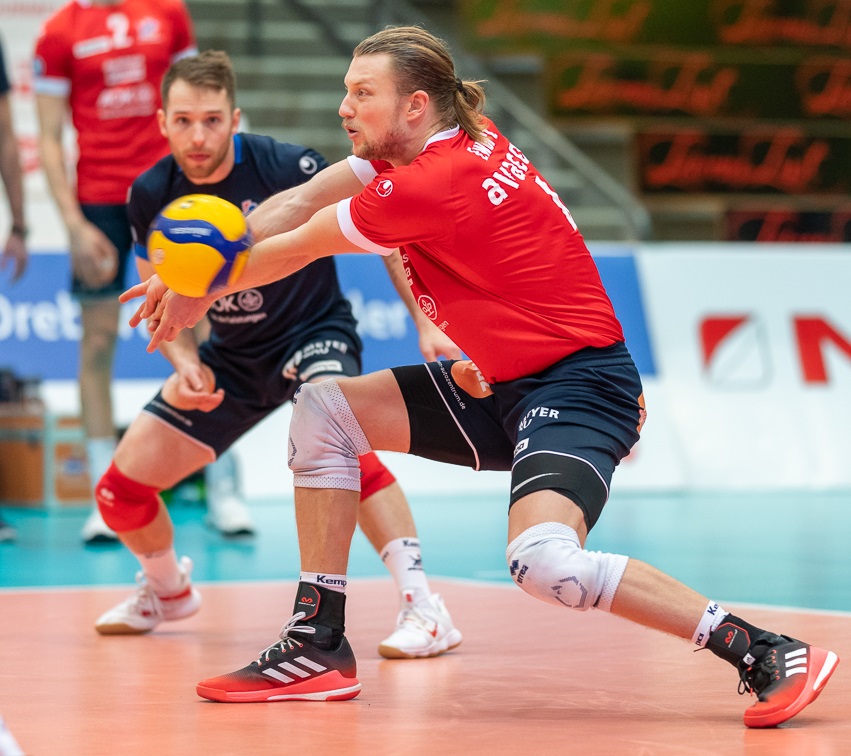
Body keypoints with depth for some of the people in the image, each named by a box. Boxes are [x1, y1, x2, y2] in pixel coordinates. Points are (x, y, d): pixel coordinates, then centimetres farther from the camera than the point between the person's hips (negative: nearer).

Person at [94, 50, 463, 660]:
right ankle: (167, 589, 36)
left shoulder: (286, 167, -23)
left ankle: (423, 608, -34)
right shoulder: (152, 195, -11)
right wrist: (186, 363, -16)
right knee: (120, 490, 1)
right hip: (231, 355, 5)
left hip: (315, 333, -5)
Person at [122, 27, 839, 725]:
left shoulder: (435, 183, -22)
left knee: (543, 559, -33)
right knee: (323, 411, 7)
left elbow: (295, 249, -8)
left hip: (578, 385, -10)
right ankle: (320, 647, 10)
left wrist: (203, 293, 7)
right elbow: (297, 204, 9)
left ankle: (768, 653, -20)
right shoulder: (457, 139, 4)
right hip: (503, 384, 11)